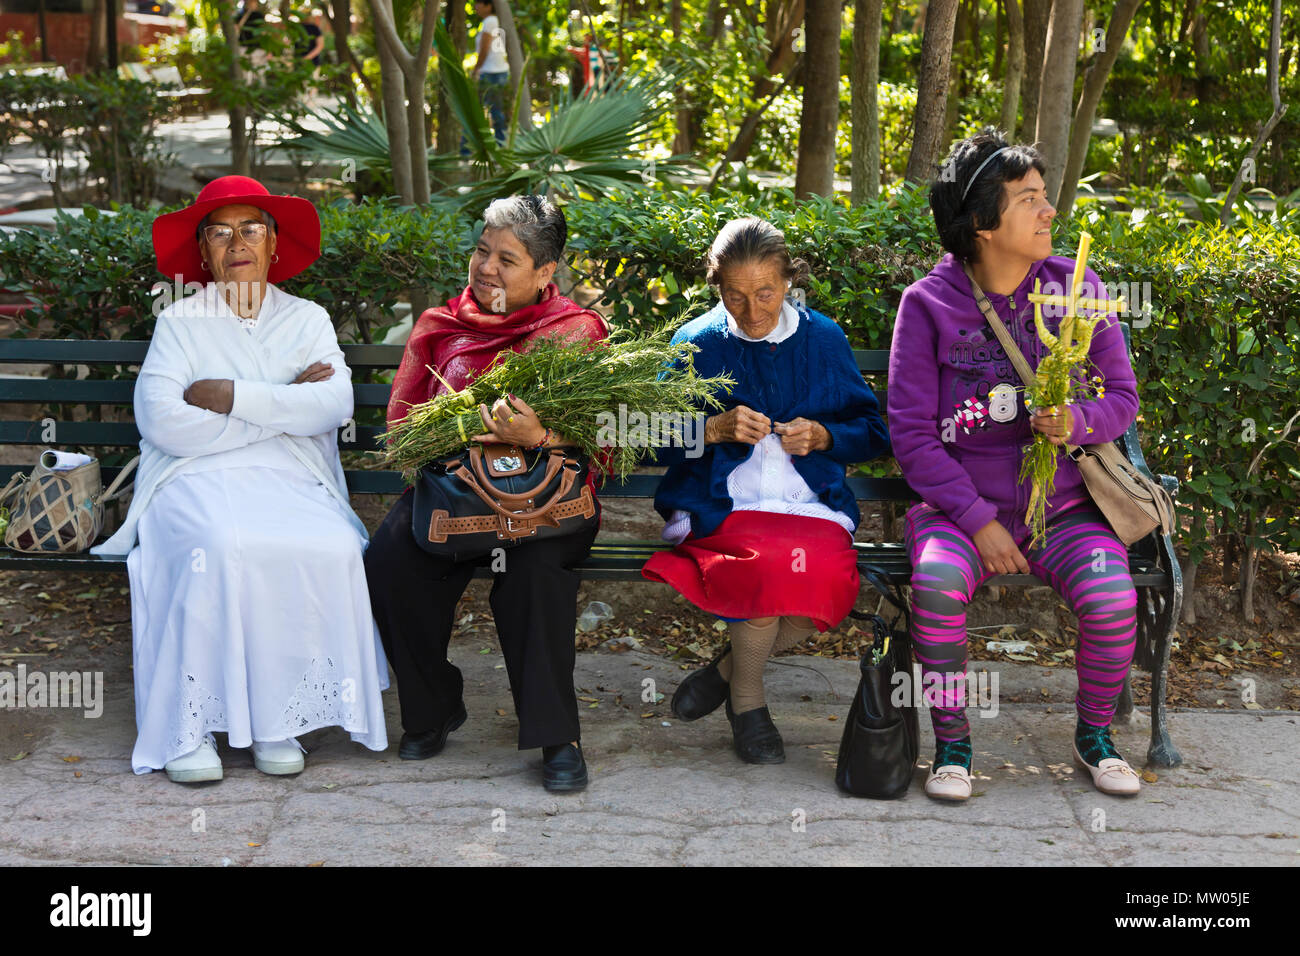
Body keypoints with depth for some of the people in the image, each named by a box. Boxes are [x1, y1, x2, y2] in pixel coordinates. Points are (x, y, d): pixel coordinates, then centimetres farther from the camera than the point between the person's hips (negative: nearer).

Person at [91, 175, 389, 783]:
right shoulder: (180, 322, 12)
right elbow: (160, 420, -6)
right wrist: (282, 406, -5)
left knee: (330, 548, -30)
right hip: (197, 481, -2)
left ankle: (278, 717, -19)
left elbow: (333, 405, -2)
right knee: (223, 547, -35)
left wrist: (231, 396, -8)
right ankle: (190, 725, -25)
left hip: (290, 482, 2)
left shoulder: (307, 320, 18)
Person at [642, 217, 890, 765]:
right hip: (722, 507, -2)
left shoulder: (824, 338, 11)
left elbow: (873, 432, 15)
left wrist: (822, 436, -6)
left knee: (829, 573, -31)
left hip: (811, 506, 2)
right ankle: (747, 700, -6)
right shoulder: (697, 343, 6)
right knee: (775, 560, -35)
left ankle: (728, 670, -2)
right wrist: (715, 430, -12)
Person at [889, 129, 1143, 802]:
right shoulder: (929, 303, -4)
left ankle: (1094, 733, 4)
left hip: (1061, 506, 2)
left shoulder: (1075, 286, 3)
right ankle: (951, 740, -10)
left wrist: (1078, 422, -15)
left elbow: (1123, 394, 9)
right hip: (961, 506, -2)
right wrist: (977, 521, -16)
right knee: (938, 581, -34)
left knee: (1113, 596, -26)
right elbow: (912, 433, -6)